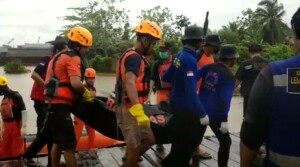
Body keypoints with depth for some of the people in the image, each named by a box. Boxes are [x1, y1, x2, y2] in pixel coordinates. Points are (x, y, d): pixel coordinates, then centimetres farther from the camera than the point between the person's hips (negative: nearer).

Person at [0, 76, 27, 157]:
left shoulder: (15, 96, -10)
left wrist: (23, 127, -19)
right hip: (7, 127, 9)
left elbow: (24, 111, -16)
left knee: (17, 150, -3)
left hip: (16, 125, -9)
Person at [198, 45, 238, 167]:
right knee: (225, 142, 9)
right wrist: (224, 120, -16)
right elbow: (224, 99, -18)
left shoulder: (209, 67, 3)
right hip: (215, 114, -7)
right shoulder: (229, 76, -12)